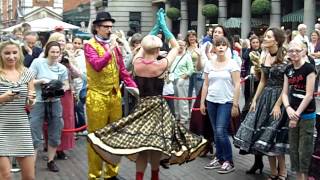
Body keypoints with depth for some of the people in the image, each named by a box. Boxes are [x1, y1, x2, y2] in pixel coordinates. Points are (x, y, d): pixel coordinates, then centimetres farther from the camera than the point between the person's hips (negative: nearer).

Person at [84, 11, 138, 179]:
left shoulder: (114, 45, 13)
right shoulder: (90, 45, -5)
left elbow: (122, 69, 12)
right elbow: (97, 65, -21)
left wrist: (134, 87, 2)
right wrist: (109, 51, -17)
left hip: (115, 95, 6)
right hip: (97, 96, -6)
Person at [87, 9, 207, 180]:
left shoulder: (137, 62, -6)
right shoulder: (161, 65, -14)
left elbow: (143, 45, 14)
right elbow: (176, 46, -1)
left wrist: (155, 27, 15)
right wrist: (163, 25, 3)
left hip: (141, 105, 3)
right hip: (157, 106, -3)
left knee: (140, 145, 7)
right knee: (156, 143, 9)